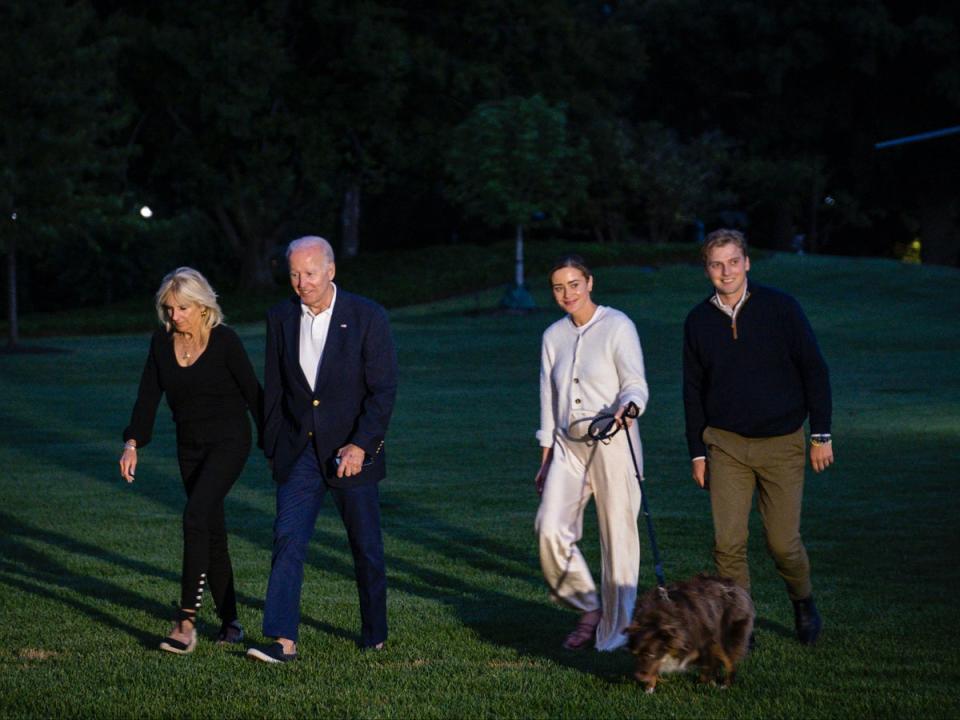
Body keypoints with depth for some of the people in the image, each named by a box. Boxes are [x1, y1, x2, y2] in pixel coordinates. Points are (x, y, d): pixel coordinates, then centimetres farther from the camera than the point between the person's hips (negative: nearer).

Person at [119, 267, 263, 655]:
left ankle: (186, 622, -24)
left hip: (229, 441, -6)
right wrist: (132, 443, -13)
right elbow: (148, 397, -1)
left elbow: (252, 392, -7)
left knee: (196, 516, -22)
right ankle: (229, 621, 17)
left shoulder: (225, 340, -13)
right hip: (190, 444, 6)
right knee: (211, 529, 9)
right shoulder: (162, 343, 0)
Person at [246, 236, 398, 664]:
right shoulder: (280, 319, 2)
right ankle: (283, 641, -15)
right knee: (288, 540, -11)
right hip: (299, 450, 2)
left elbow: (384, 390, -10)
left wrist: (361, 445, -18)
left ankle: (374, 633, 25)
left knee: (366, 547, 8)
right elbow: (274, 389, 10)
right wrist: (272, 447, 8)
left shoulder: (367, 317, -9)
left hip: (351, 451, -2)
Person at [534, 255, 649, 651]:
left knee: (618, 537, -3)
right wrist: (546, 456, 14)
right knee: (550, 529, -12)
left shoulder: (617, 326, -3)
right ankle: (588, 607, 7)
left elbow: (636, 384, -10)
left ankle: (614, 633, 7)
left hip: (613, 444, -5)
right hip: (568, 446, 5)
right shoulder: (553, 336, 14)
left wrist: (626, 410, -32)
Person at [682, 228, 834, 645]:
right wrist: (697, 452, 8)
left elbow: (814, 371, -1)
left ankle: (803, 602, 29)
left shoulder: (779, 307, -4)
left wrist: (821, 435, -4)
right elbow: (693, 390, 12)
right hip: (726, 445, 2)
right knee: (728, 541, -6)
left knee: (783, 542, 0)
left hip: (782, 443, -2)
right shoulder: (698, 321, 4)